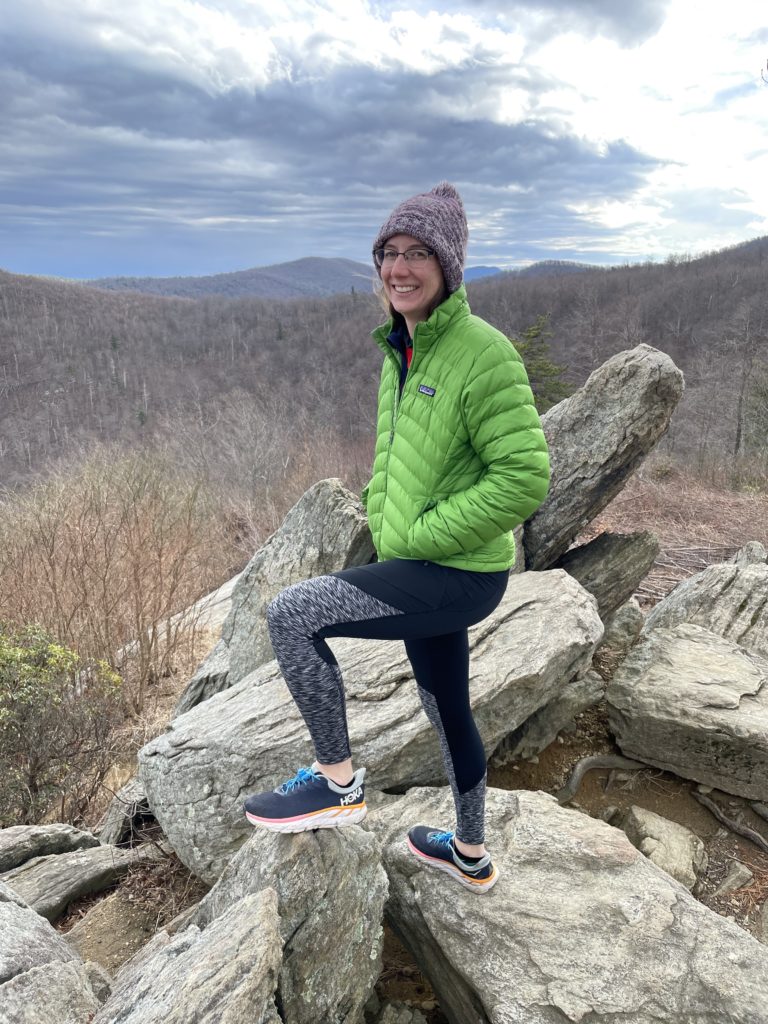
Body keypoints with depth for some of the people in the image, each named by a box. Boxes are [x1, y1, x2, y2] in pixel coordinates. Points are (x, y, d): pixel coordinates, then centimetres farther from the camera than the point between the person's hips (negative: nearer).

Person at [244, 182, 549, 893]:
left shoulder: (484, 354, -17)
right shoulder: (402, 352, 9)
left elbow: (525, 478, -22)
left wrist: (422, 535, -18)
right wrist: (380, 517, 6)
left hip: (458, 573, -9)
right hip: (420, 567, 9)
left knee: (290, 613, -16)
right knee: (447, 708, 22)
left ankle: (338, 782, 3)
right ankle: (472, 855, 45)